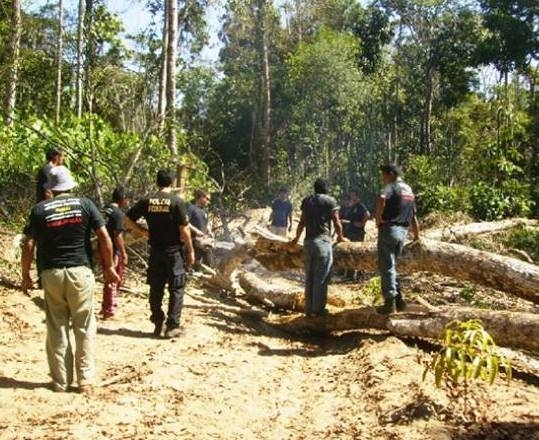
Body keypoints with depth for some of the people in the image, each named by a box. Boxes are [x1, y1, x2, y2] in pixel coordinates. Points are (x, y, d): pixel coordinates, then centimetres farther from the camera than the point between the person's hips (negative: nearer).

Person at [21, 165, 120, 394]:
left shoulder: (40, 209, 2)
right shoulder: (84, 204, 2)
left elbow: (28, 246, 0)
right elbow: (104, 237, -2)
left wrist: (25, 275, 11)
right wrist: (108, 267, 7)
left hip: (51, 274, 1)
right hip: (81, 272, -1)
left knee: (57, 329, 10)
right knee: (84, 328, 7)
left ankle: (60, 381, 15)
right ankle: (86, 380, 8)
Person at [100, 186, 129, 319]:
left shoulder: (104, 210, 10)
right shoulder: (118, 212, -16)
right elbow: (117, 235, -20)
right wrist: (124, 254, -15)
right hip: (113, 251, -9)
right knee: (113, 281, 1)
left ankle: (106, 307, 31)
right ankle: (109, 311, 8)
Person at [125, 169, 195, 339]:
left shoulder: (146, 201, 1)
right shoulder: (177, 202, -10)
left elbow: (128, 220, 3)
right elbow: (184, 230, -12)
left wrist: (144, 231, 13)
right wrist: (190, 250, -3)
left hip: (155, 251, 4)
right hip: (174, 251, -4)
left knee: (156, 289, 12)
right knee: (176, 289, 5)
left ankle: (157, 325, 19)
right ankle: (172, 326, 3)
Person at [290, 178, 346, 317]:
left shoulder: (306, 201, 12)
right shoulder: (329, 200, -2)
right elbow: (337, 223, -3)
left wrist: (296, 238, 31)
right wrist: (340, 237, 14)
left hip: (308, 242, 5)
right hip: (323, 241, -5)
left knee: (309, 277, 11)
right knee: (321, 277, 0)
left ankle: (309, 309, 14)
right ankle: (318, 309, 1)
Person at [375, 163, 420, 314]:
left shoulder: (391, 187, -7)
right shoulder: (409, 190, 18)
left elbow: (381, 199, -32)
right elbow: (413, 217, 23)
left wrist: (378, 218, -19)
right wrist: (417, 236, 30)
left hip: (389, 229, -8)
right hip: (403, 232, 8)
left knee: (386, 267, -3)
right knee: (392, 265, 19)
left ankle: (390, 303, -2)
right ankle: (398, 299, 17)